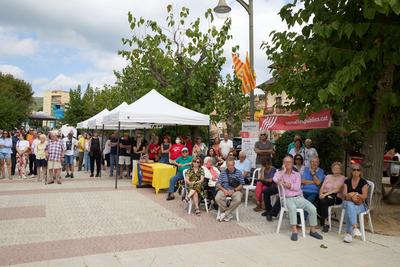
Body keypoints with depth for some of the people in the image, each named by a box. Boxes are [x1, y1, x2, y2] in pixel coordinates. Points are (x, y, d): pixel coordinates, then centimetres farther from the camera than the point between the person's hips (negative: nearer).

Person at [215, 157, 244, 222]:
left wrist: (234, 190, -12)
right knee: (217, 198, -30)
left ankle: (224, 214, -17)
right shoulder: (223, 173, 12)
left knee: (238, 200, -34)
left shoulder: (239, 173, 7)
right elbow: (218, 184, 8)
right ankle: (229, 214, -13)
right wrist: (224, 190, -11)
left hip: (235, 190, -1)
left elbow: (241, 185, 4)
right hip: (224, 190, 1)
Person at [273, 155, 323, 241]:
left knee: (313, 208, -17)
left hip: (299, 197, 4)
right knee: (292, 208, -36)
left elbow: (297, 187, 0)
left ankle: (313, 230, -2)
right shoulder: (279, 173, 8)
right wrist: (284, 170, -7)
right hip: (288, 198, -4)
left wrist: (289, 185, -12)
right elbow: (275, 180, -18)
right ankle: (294, 231, -31)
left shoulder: (297, 174, 15)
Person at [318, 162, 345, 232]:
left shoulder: (342, 178, 7)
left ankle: (325, 223, -24)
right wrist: (321, 194, -10)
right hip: (325, 196, 4)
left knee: (323, 202, -35)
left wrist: (327, 193, -19)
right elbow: (322, 187, 11)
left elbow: (337, 189, -8)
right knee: (321, 201, -33)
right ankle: (324, 222, -19)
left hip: (336, 197, -3)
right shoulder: (328, 176, 20)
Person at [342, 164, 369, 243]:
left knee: (349, 211, -34)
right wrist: (352, 197, -16)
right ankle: (355, 227, -47)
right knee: (350, 206, -36)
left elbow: (364, 196, -5)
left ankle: (349, 233, -35)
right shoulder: (347, 181, 11)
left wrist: (352, 194, -15)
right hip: (348, 203, 2)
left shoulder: (364, 182, 3)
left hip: (360, 204, -2)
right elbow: (344, 195, 3)